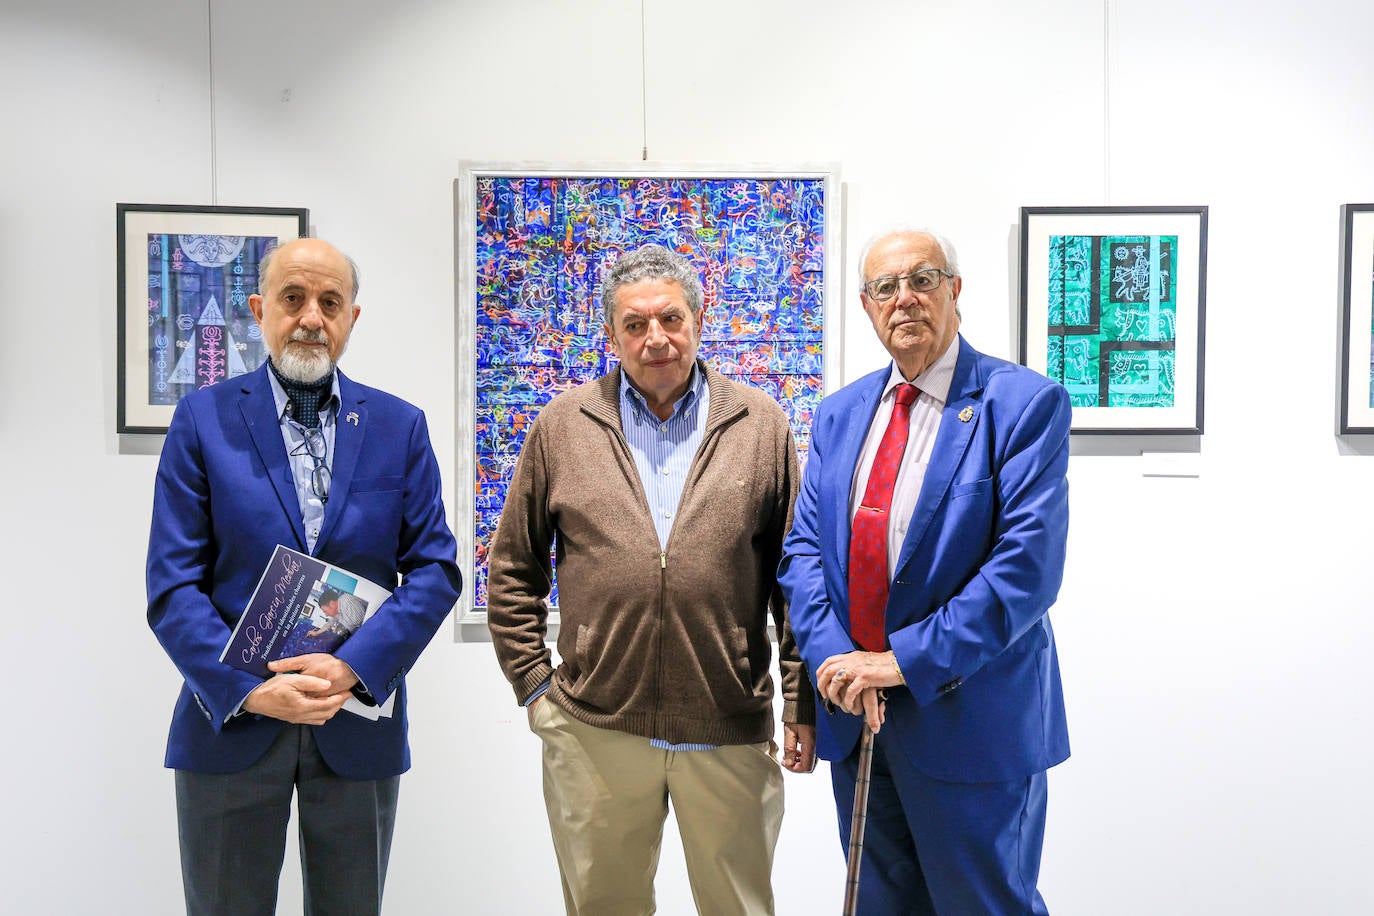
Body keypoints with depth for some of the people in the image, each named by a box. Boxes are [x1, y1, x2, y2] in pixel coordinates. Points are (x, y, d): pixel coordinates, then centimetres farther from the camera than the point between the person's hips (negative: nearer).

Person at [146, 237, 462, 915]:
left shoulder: (400, 426, 2)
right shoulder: (204, 419, -1)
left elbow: (435, 570, -2)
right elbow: (173, 583, -5)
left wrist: (354, 667, -15)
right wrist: (246, 688, -17)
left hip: (359, 724, 1)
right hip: (231, 719, -1)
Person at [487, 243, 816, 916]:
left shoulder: (760, 424, 2)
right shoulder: (563, 426, 3)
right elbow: (513, 570, 9)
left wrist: (804, 701, 2)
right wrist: (534, 683, 4)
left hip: (731, 734, 0)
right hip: (594, 729, 1)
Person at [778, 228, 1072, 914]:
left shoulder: (1024, 405, -10)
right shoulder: (838, 415, 9)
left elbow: (1028, 567, -19)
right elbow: (803, 547, 4)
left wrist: (905, 660, -21)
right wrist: (832, 657, -12)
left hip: (970, 724, -5)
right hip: (854, 716, 5)